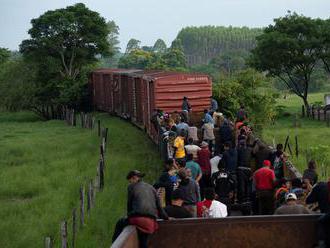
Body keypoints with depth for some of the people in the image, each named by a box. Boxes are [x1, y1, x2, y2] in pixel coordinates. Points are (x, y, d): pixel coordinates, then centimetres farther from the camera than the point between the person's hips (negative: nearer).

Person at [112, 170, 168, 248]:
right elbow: (158, 205, 19)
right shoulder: (151, 188, 21)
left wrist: (130, 215, 26)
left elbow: (129, 204, 11)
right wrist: (166, 217, 29)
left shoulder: (131, 187, 9)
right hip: (150, 222, 4)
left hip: (138, 218, -4)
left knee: (120, 224, 24)